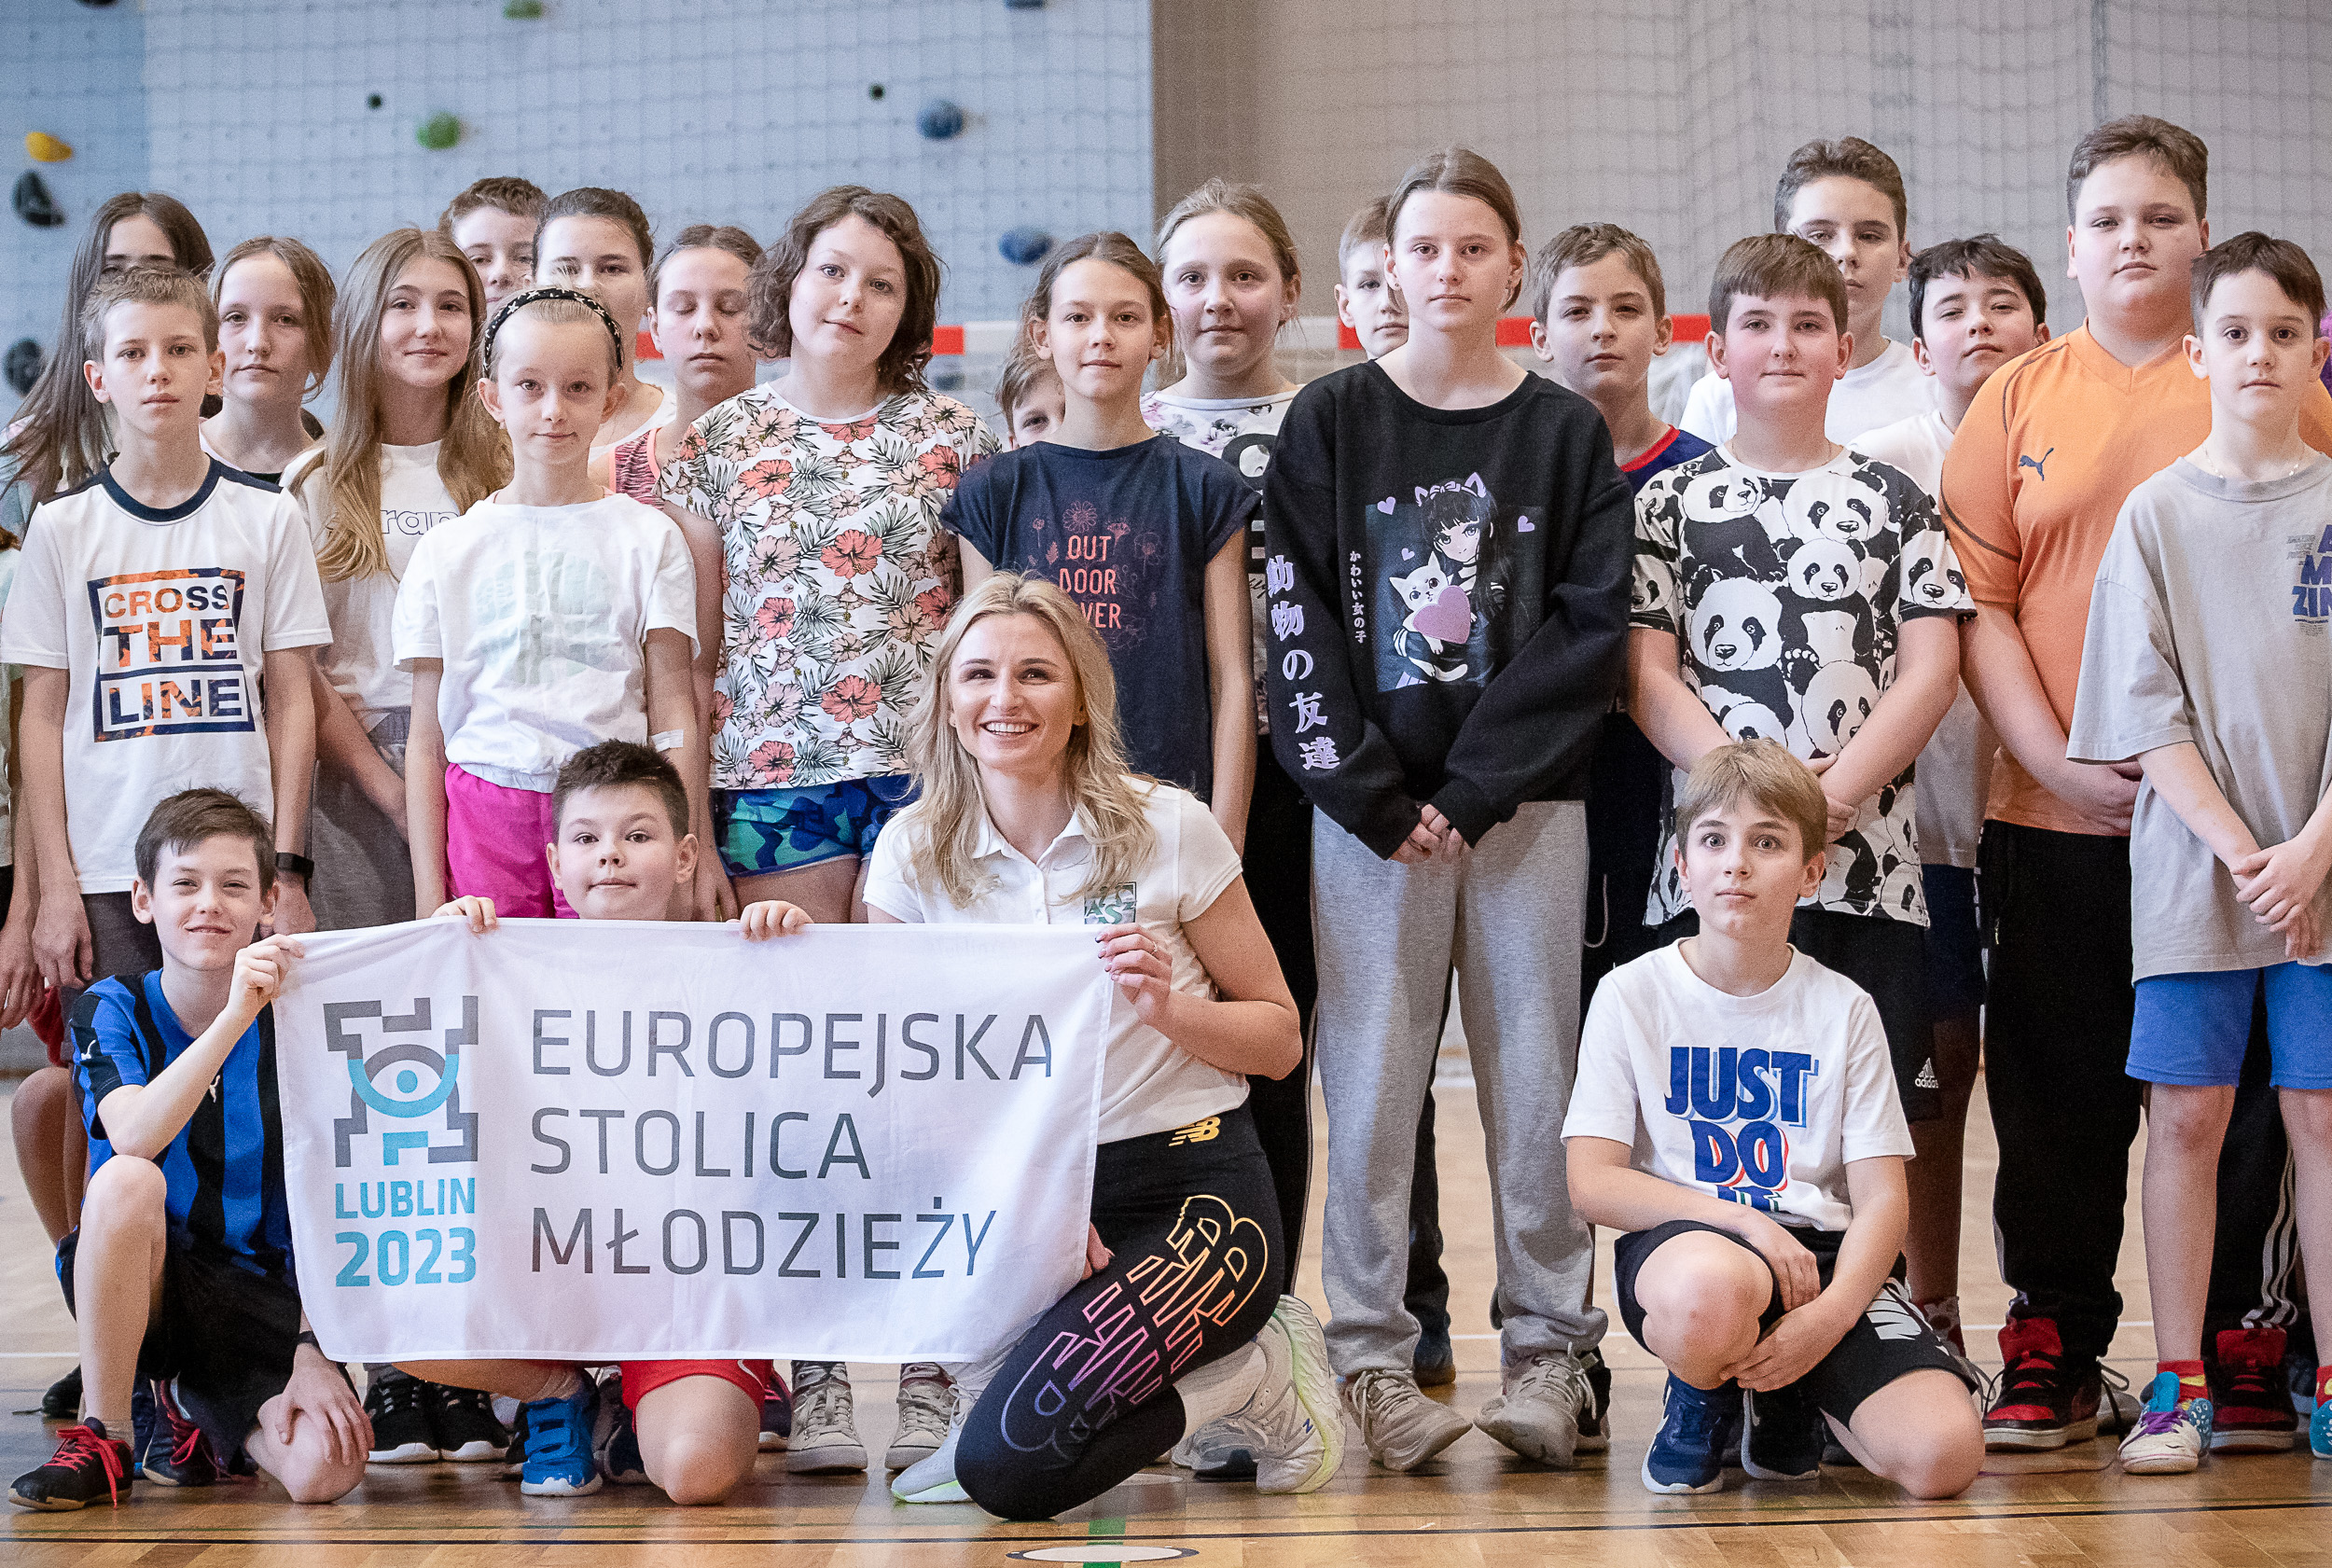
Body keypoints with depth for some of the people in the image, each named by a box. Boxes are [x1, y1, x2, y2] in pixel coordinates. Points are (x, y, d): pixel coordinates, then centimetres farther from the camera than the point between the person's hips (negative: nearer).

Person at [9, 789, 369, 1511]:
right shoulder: (112, 1010, -5)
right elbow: (134, 1138, -27)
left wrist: (313, 1349, -13)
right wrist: (235, 1015, -37)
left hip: (262, 1295, 1)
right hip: (139, 1284, -1)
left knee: (325, 1470, -26)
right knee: (127, 1181, -35)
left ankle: (196, 1408, 12)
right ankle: (103, 1441, -18)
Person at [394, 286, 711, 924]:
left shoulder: (649, 540, 6)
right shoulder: (446, 551, 8)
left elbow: (675, 717, 4)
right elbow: (426, 740, 8)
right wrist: (429, 890, 2)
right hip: (484, 815, 1)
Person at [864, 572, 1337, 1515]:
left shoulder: (1168, 829, -5)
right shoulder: (912, 855, 1)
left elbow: (1280, 1037, 1)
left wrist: (1168, 1010, -18)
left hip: (1191, 1185, -4)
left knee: (1008, 1466, -24)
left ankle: (1257, 1373, 3)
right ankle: (998, 1373, -1)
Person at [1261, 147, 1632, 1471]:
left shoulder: (1566, 434, 6)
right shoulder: (1332, 423, 6)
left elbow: (1591, 629, -1)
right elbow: (1299, 623, 0)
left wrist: (1471, 791, -10)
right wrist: (1376, 794, -9)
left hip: (1526, 802, 0)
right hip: (1367, 807, 0)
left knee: (1533, 1076, 2)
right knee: (1372, 1082, 0)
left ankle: (1549, 1349, 10)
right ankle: (1373, 1358, 6)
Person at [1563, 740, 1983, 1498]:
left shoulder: (1843, 1010, 7)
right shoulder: (1633, 996, 3)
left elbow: (1881, 1198, 0)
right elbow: (1593, 1182, -5)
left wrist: (1830, 1315, -20)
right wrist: (1742, 1219, -18)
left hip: (1821, 1249, 2)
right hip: (1681, 1240, -2)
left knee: (1944, 1453, -24)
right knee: (1708, 1292, -43)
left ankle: (1786, 1404, 11)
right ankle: (1699, 1402, -3)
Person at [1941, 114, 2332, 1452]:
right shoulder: (2019, 400, 8)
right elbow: (1978, 603, 3)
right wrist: (2056, 760, -7)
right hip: (2054, 815, 1)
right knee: (2058, 1093, 6)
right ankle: (2054, 1356, 17)